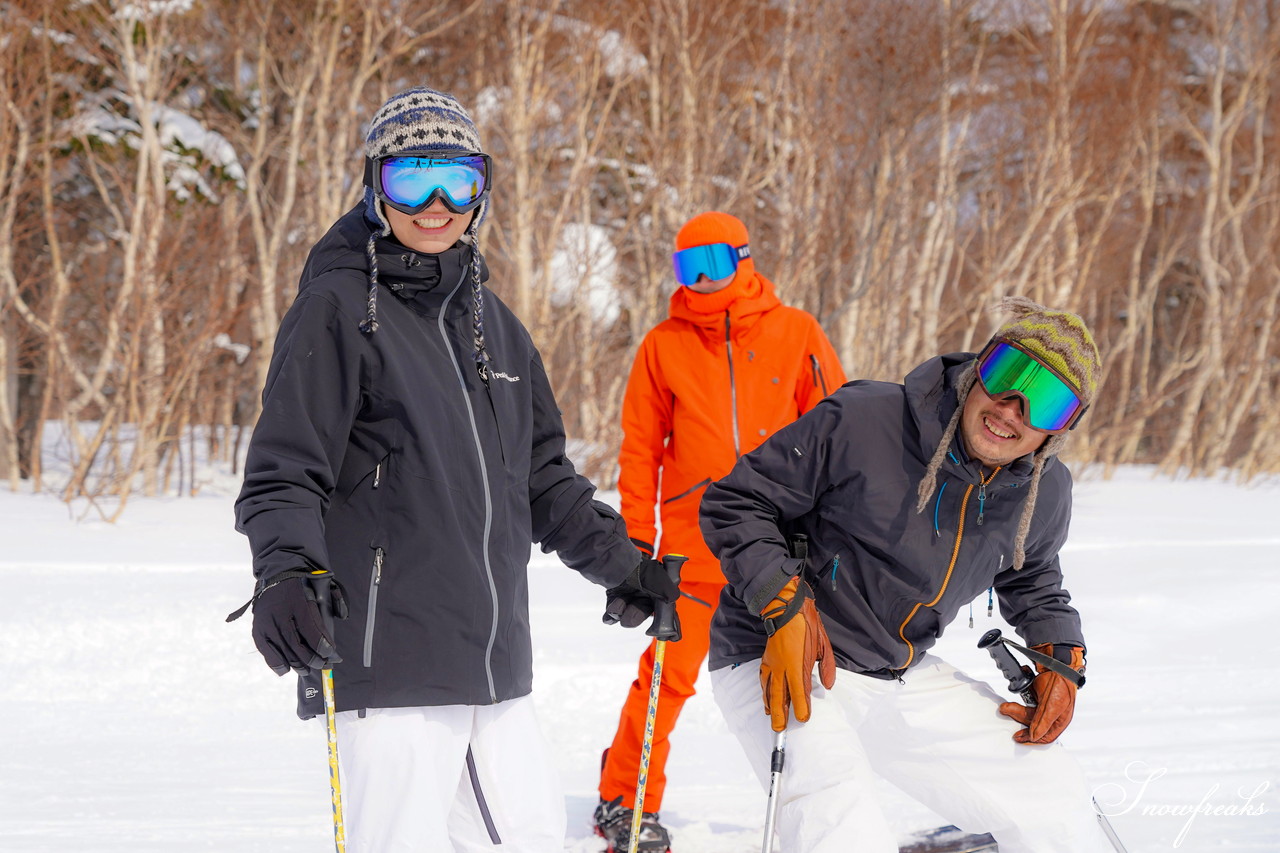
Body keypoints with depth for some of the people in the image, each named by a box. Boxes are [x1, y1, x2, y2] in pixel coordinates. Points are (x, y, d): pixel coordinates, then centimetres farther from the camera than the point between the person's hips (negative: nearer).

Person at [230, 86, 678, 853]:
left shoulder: (490, 320, 18)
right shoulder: (339, 308, -4)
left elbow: (542, 476, 28)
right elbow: (283, 473, -10)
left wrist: (621, 560, 30)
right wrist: (286, 573, -27)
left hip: (497, 670, 7)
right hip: (389, 667, -7)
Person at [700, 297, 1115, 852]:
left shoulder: (1045, 493, -1)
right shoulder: (861, 423, -22)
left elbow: (1030, 581, 22)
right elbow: (734, 504, -14)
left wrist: (1061, 658, 4)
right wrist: (785, 606, -26)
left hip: (904, 678, 7)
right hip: (779, 662, -6)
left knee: (1052, 798, 8)